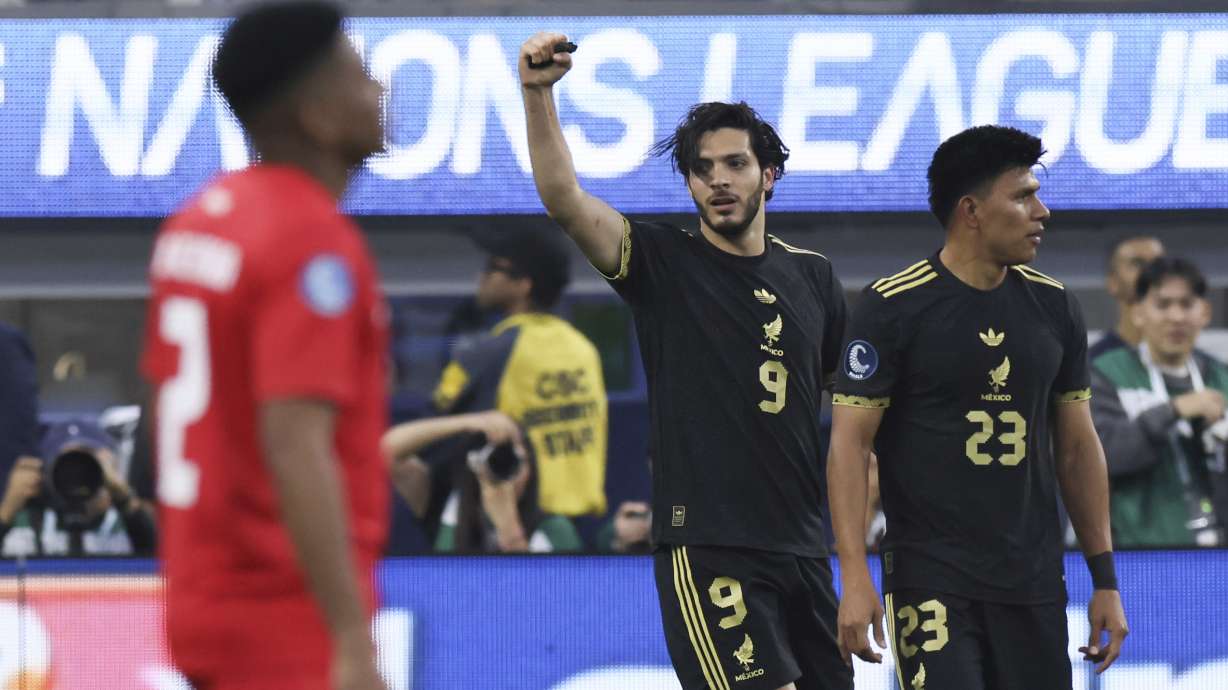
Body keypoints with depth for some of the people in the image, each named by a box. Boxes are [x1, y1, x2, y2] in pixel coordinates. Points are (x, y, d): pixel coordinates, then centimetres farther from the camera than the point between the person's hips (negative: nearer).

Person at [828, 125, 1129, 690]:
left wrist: (1105, 579, 11)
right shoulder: (893, 307, -6)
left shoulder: (1052, 307, 9)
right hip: (932, 576, -5)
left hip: (1034, 580, 5)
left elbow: (1077, 447, 15)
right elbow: (850, 441, -8)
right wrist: (855, 579, -17)